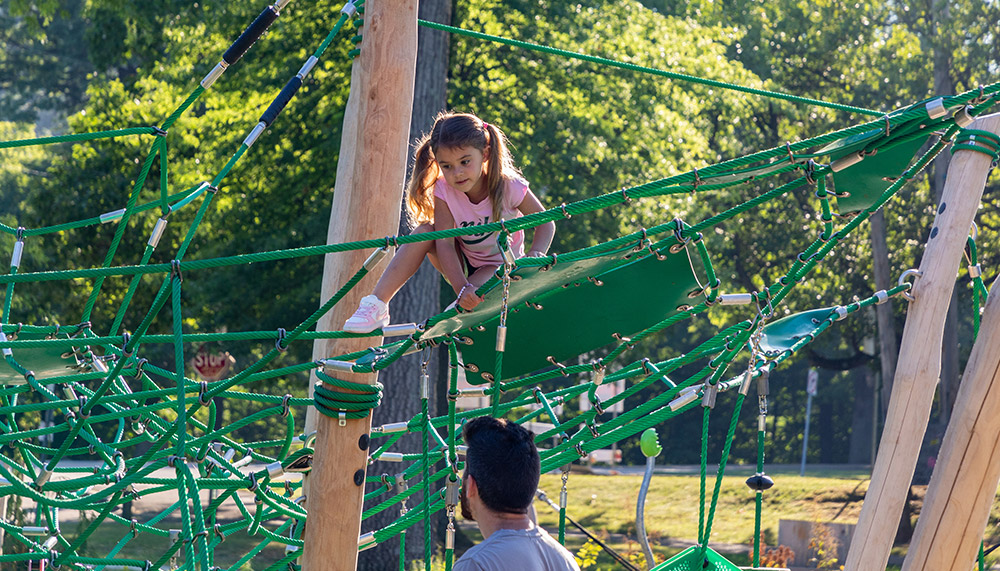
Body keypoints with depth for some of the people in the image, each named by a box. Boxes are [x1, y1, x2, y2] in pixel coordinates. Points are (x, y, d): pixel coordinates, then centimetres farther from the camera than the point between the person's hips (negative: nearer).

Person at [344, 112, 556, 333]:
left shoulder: (509, 187, -24)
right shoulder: (444, 190, -19)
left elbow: (546, 223, -13)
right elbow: (445, 243, -26)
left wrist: (535, 255, -33)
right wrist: (461, 288, -42)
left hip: (501, 266, -3)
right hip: (462, 266, 3)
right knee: (425, 230, -25)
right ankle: (376, 306, -26)